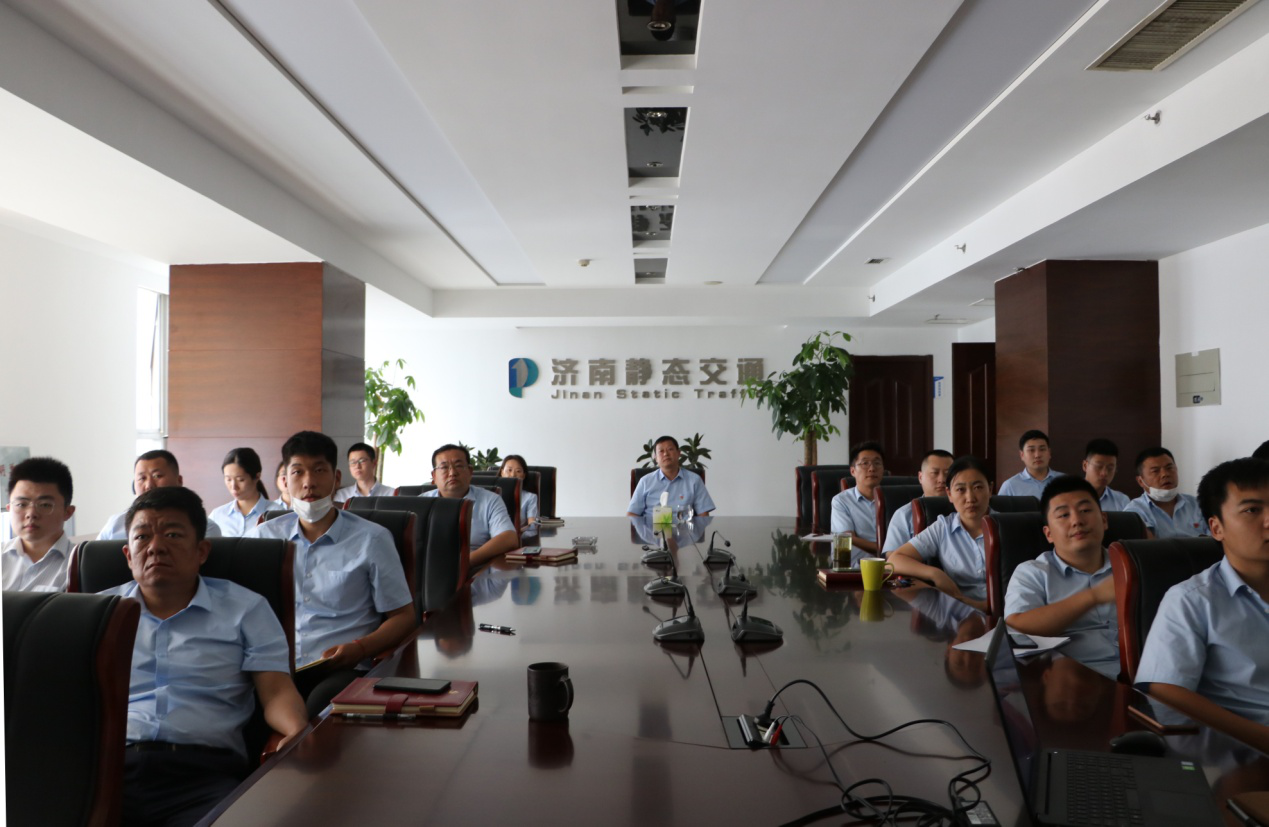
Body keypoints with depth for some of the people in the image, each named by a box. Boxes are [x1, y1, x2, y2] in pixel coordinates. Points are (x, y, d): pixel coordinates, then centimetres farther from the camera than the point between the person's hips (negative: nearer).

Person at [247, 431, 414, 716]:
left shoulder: (372, 539, 7)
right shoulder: (262, 536, 16)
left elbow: (403, 616, 8)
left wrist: (359, 648, -11)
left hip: (341, 669, -2)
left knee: (320, 709, -35)